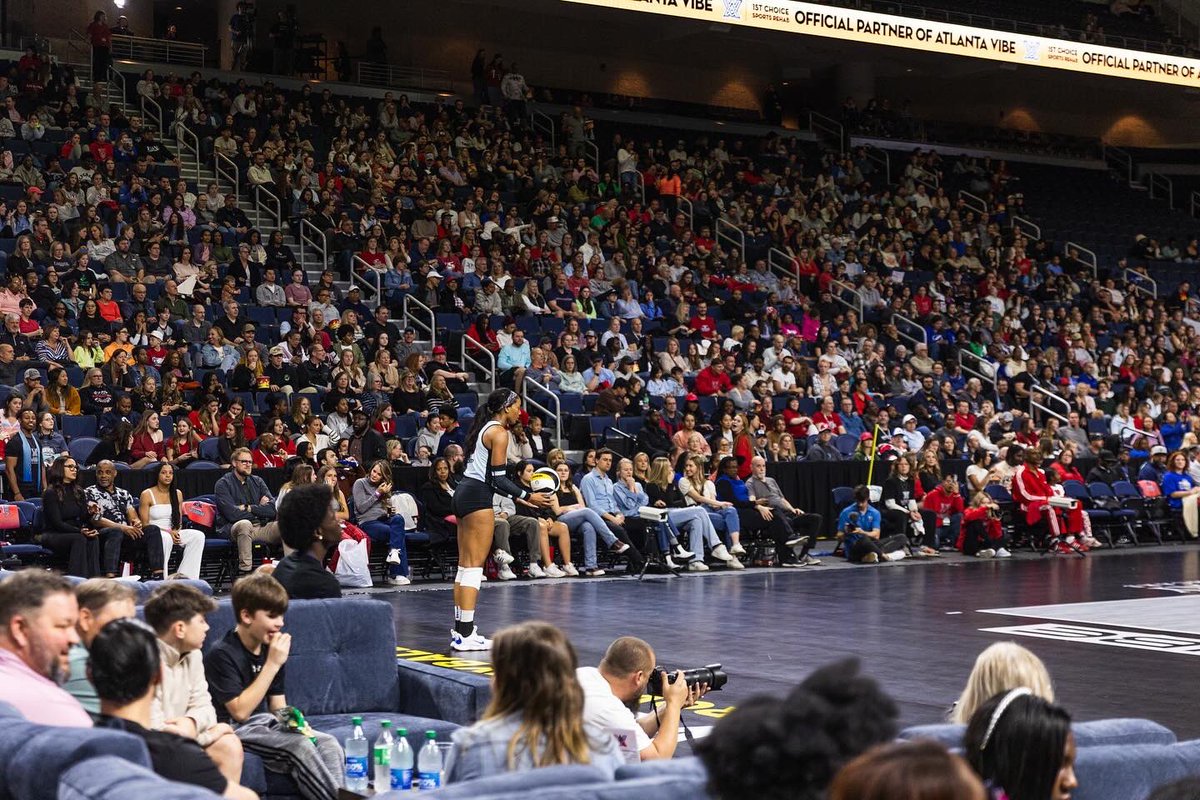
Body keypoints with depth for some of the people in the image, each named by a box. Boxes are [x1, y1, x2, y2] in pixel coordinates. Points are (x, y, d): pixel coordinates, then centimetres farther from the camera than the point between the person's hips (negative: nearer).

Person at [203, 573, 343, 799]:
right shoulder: (222, 654, -15)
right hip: (235, 730, -7)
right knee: (299, 747, -30)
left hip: (266, 723, 7)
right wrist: (272, 664, -22)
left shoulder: (270, 649, 8)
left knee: (329, 744, -17)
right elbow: (240, 711, -21)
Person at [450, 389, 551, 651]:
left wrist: (517, 495, 20)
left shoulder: (484, 428, 18)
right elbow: (497, 478, -14)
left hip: (464, 492, 10)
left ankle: (460, 628, 15)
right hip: (478, 498, -10)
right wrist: (528, 496, -11)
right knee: (475, 567, -9)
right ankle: (466, 634, -12)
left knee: (465, 565, 11)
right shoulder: (499, 433, -9)